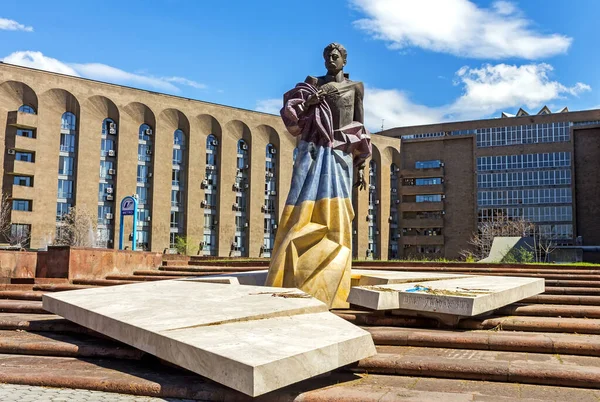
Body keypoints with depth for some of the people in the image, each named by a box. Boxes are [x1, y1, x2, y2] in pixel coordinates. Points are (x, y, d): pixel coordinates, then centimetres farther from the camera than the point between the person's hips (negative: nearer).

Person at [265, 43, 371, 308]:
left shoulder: (355, 87, 14)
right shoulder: (313, 84, 13)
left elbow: (359, 129, 12)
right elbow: (288, 111, 4)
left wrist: (361, 165, 5)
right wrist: (311, 100, -14)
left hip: (340, 156, 1)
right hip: (313, 152, 0)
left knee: (336, 220, -7)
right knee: (303, 214, -10)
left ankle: (327, 287, -4)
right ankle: (289, 283, -10)